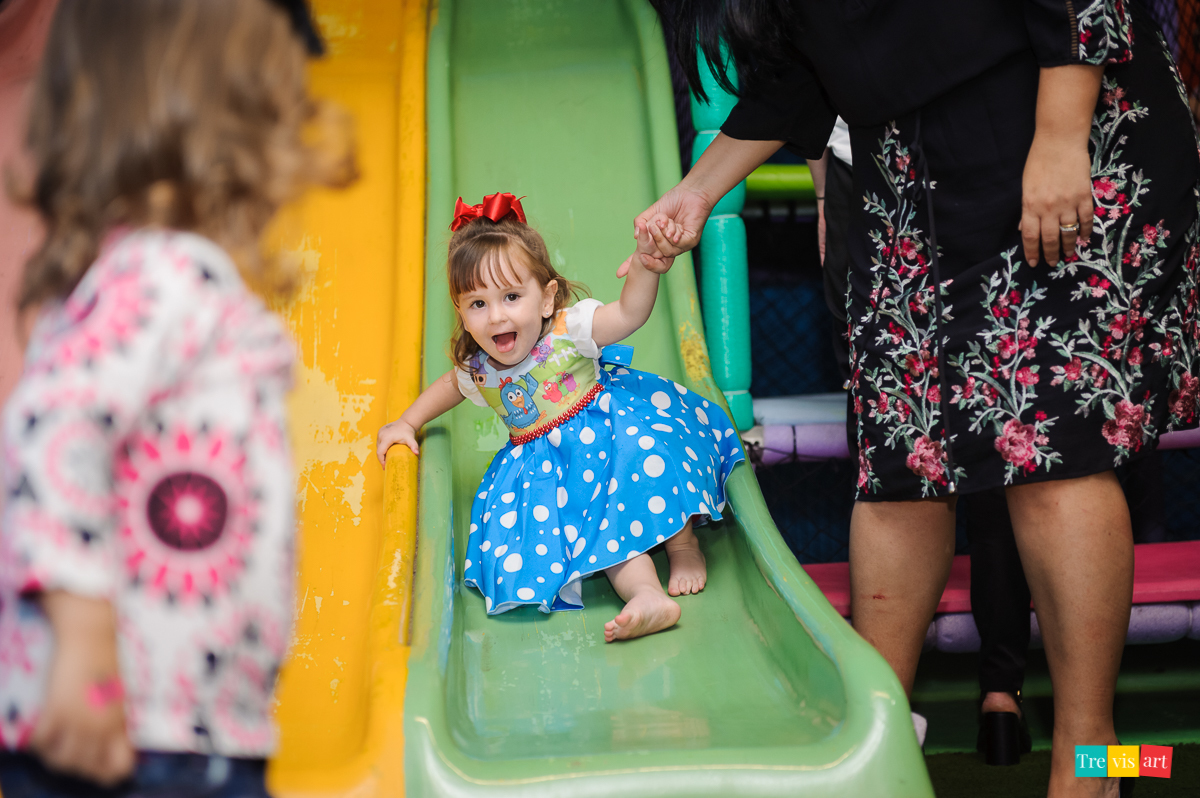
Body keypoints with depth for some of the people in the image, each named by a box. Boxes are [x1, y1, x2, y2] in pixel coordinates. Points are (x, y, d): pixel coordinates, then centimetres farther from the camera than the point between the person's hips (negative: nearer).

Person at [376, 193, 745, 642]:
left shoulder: (569, 330, -17)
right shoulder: (477, 368, -5)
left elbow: (629, 314, -27)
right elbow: (452, 384, 20)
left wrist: (643, 267, -44)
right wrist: (406, 424, 17)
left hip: (609, 423, -2)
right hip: (552, 465, 3)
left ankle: (683, 542, -12)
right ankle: (645, 593, -36)